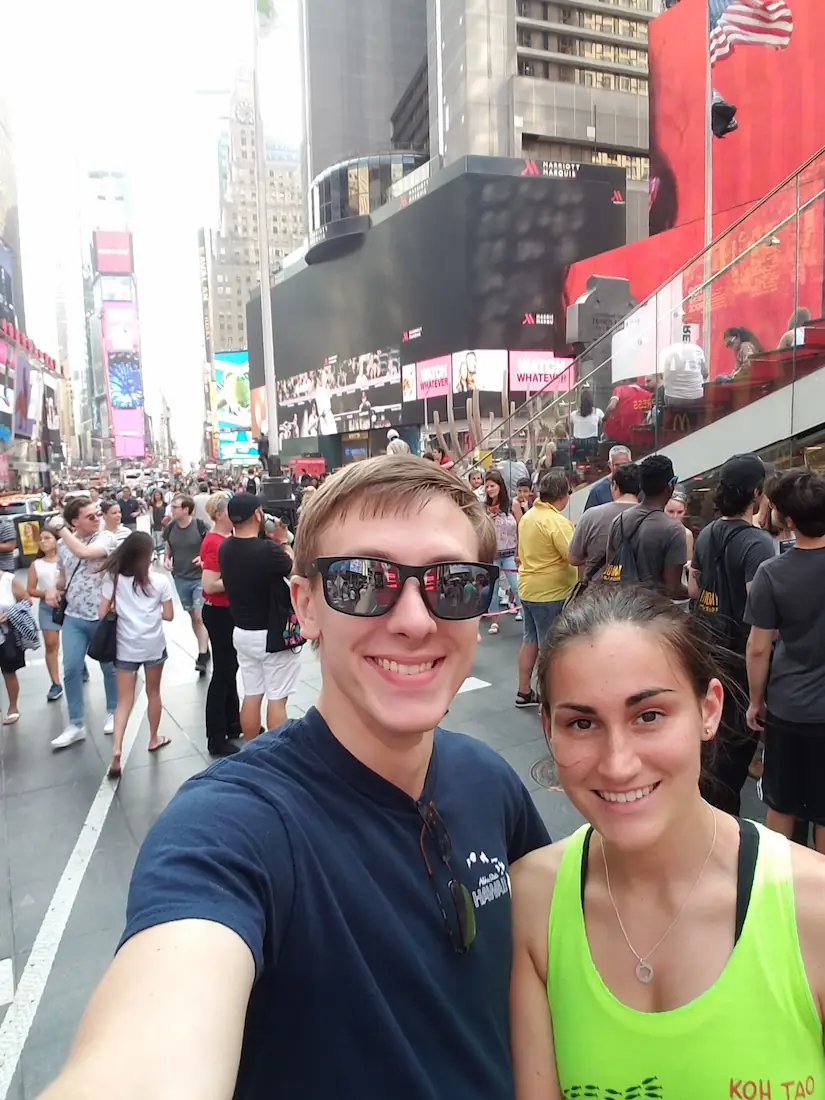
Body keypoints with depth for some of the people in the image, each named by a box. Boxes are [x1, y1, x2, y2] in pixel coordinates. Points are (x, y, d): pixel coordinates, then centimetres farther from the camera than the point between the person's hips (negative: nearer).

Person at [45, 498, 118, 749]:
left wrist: (60, 528, -21)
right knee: (71, 670, 2)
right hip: (73, 618, 4)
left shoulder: (106, 538, -12)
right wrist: (54, 589, -2)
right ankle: (76, 725, 14)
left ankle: (113, 713, 32)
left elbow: (84, 552, -32)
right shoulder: (62, 544, 3)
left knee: (109, 668, 11)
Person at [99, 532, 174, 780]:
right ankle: (154, 739, 33)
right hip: (153, 646, -1)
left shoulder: (112, 578, -7)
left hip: (125, 647, 1)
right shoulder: (160, 581, -10)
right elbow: (168, 615, -5)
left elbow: (102, 614, -6)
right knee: (153, 693, 18)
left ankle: (116, 749, -8)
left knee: (124, 700, 6)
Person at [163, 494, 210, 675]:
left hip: (200, 577, -5)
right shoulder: (170, 528, -1)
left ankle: (202, 656, -6)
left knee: (200, 616, -10)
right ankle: (205, 648, 30)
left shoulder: (200, 526, -15)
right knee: (192, 616, 15)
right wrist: (166, 559, -6)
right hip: (180, 578, 5)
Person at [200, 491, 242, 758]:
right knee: (222, 672, -2)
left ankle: (233, 723, 34)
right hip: (218, 613, -9)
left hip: (230, 611, 9)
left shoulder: (228, 537, 6)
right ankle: (216, 739, 7)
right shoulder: (214, 543, -20)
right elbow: (209, 585, -26)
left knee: (230, 668, 19)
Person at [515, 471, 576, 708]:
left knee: (531, 639, 17)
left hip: (528, 588, 9)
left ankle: (524, 692, 26)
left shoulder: (528, 516, 7)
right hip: (551, 592, -9)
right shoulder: (557, 522, -20)